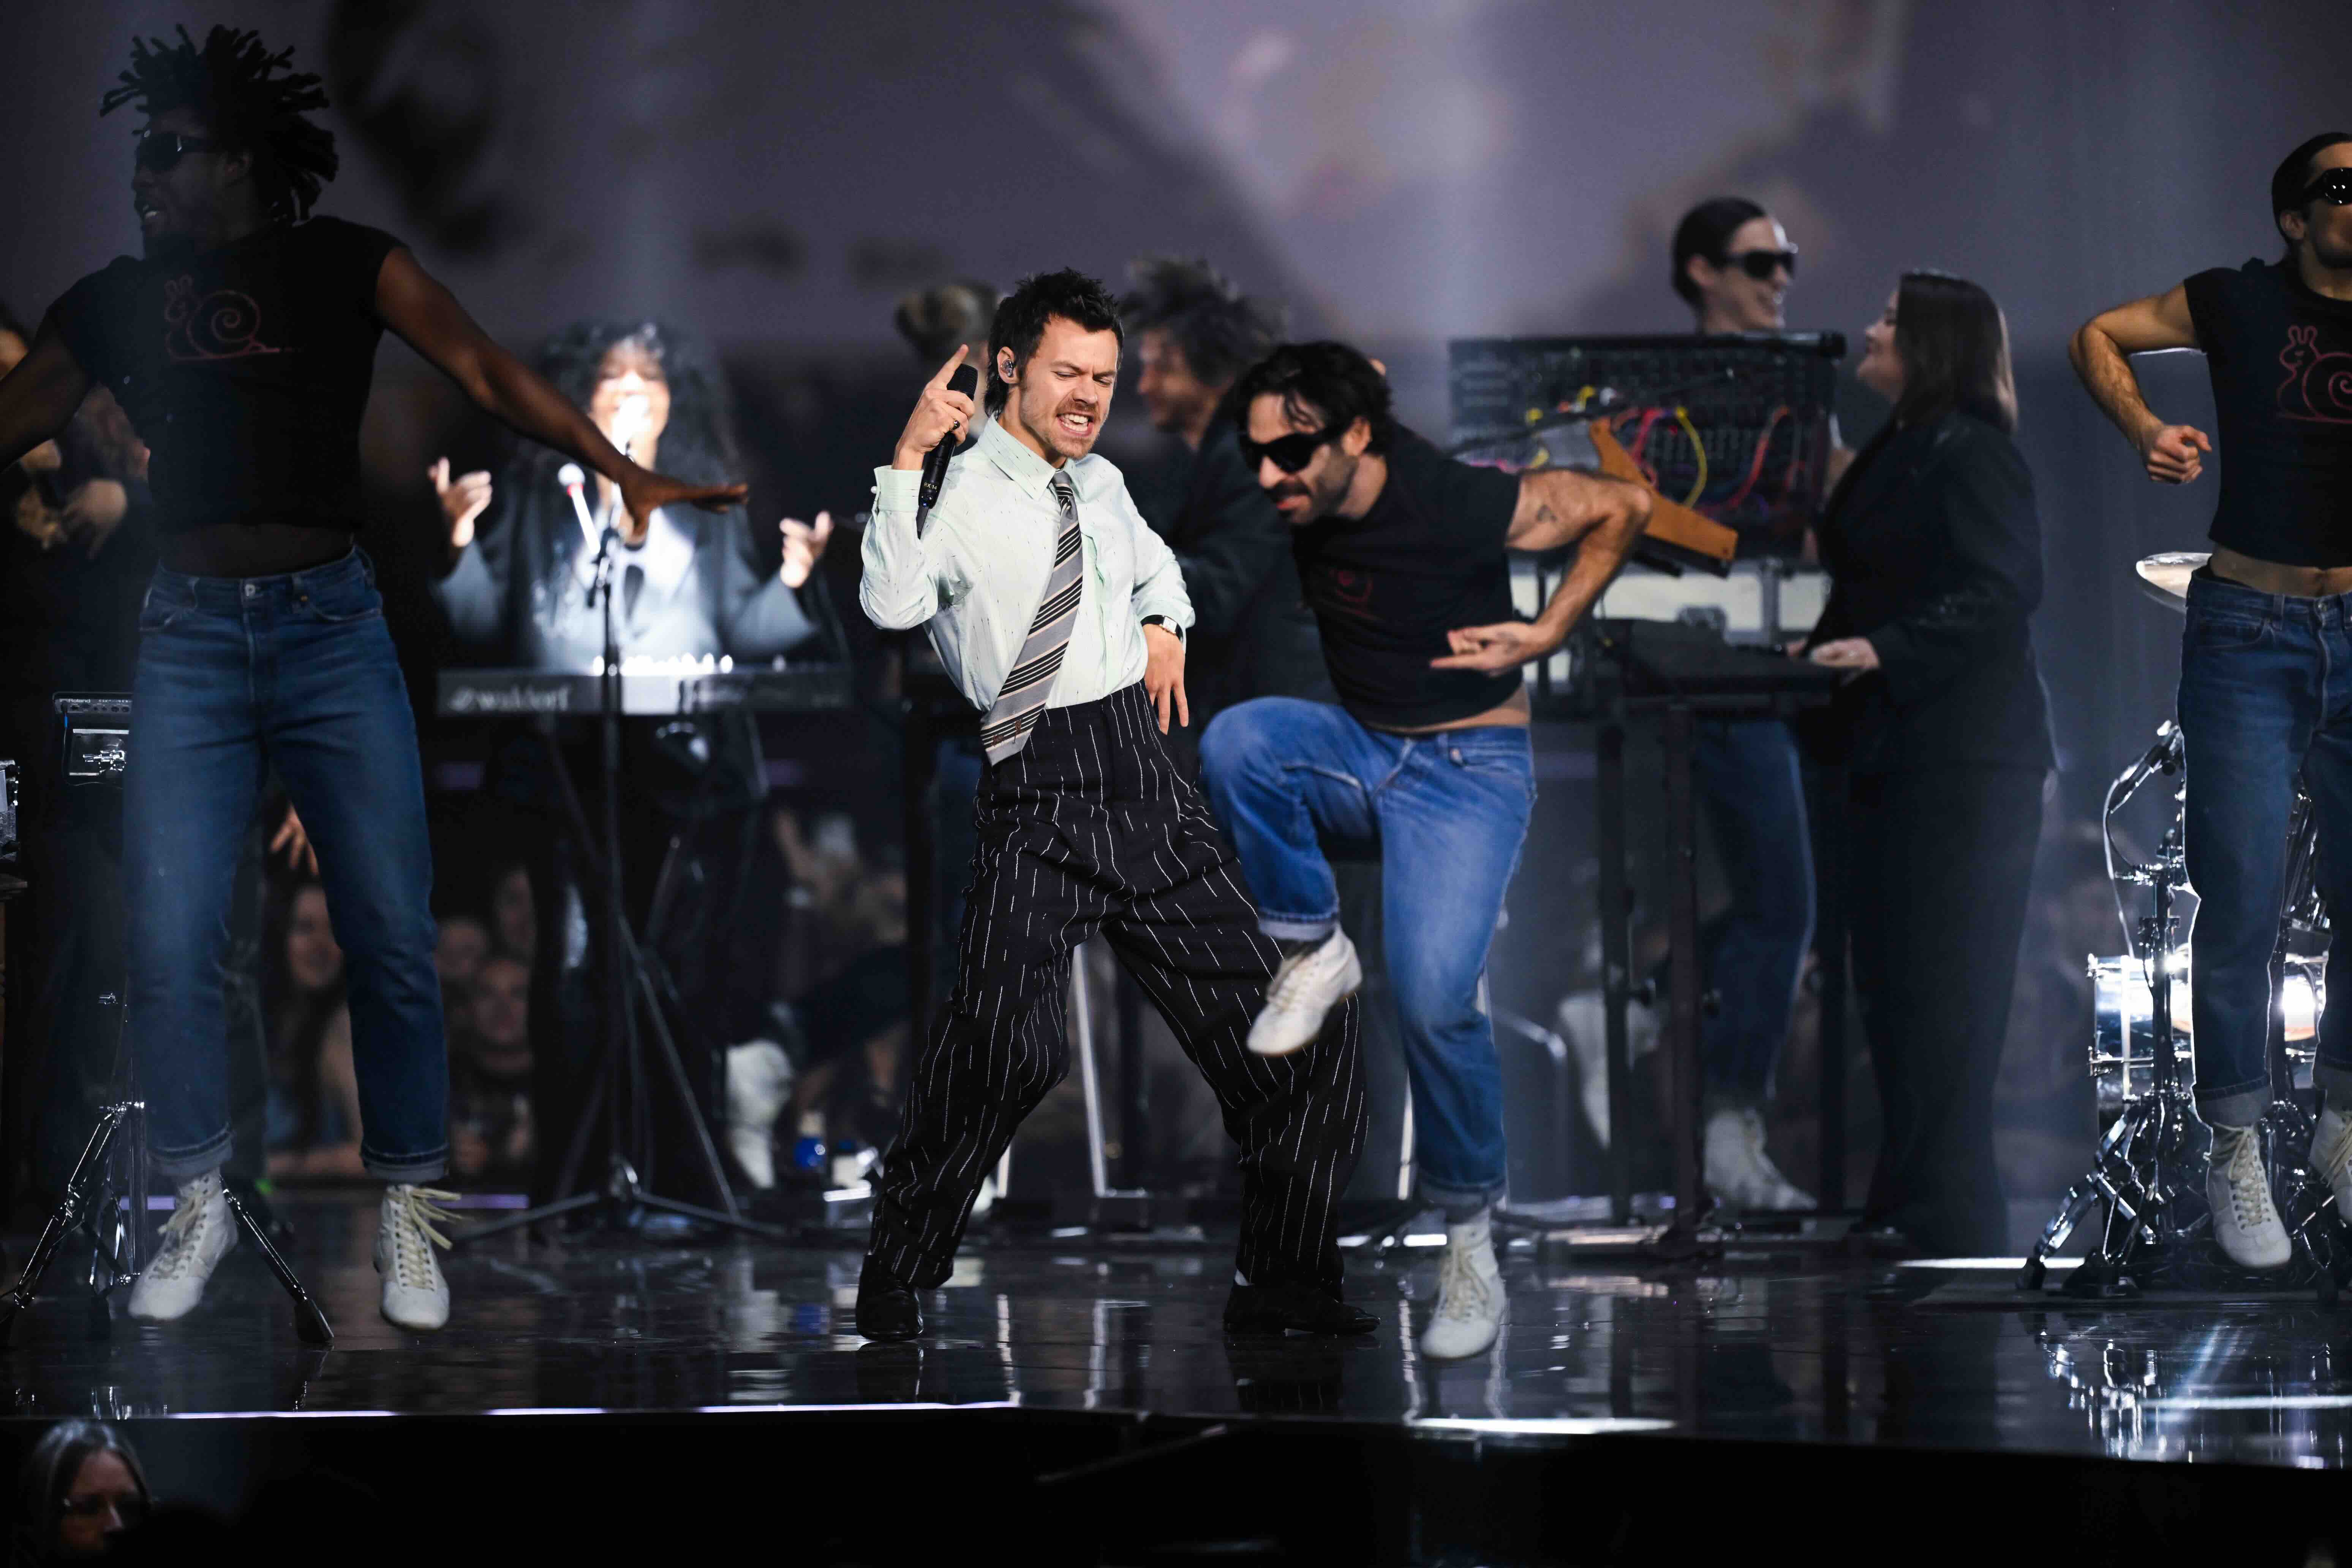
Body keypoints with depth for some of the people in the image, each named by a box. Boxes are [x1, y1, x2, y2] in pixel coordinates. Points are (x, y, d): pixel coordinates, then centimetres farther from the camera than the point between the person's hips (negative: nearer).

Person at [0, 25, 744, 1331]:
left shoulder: (341, 266, 4)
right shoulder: (117, 302, 11)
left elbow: (485, 370, -5)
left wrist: (623, 471, -19)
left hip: (330, 628, -2)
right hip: (190, 637, 2)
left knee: (391, 939, -3)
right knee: (169, 944, -6)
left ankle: (406, 1216, 9)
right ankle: (198, 1210, 10)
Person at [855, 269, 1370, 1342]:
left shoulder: (1103, 486, 18)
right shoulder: (959, 496, -4)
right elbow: (893, 603, -25)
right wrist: (907, 457, -29)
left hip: (1149, 784, 7)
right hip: (1040, 802, -7)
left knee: (1293, 1029, 5)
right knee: (1007, 1040, -25)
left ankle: (1281, 1278, 19)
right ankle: (897, 1279, -11)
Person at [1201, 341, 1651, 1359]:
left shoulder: (1460, 507, -23)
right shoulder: (1306, 502, -7)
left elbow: (1624, 507, -10)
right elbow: (1367, 378, 15)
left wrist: (1547, 632, -10)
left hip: (1469, 767, -5)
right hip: (1358, 750, 5)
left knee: (1434, 997, -22)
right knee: (1235, 743, -29)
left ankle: (1469, 1235, -4)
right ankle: (1314, 951, -8)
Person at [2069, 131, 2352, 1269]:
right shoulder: (2244, 303, 0)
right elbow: (2099, 336, 9)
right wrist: (2146, 432, -6)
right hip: (2250, 630, -2)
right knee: (2243, 903, -5)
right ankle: (2237, 1156, 4)